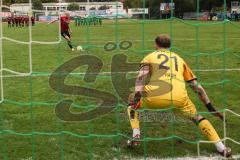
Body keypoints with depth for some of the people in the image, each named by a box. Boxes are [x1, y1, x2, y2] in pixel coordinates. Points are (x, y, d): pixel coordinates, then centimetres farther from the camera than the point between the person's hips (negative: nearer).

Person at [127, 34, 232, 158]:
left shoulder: (149, 57, 23)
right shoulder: (179, 59, 30)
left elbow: (141, 77, 1)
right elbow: (196, 85, 25)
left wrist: (136, 96, -10)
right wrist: (210, 107, 28)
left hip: (154, 97, -1)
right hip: (179, 99, 2)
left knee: (132, 101, 29)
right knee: (197, 117, 25)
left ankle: (136, 136, 14)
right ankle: (221, 148, 14)